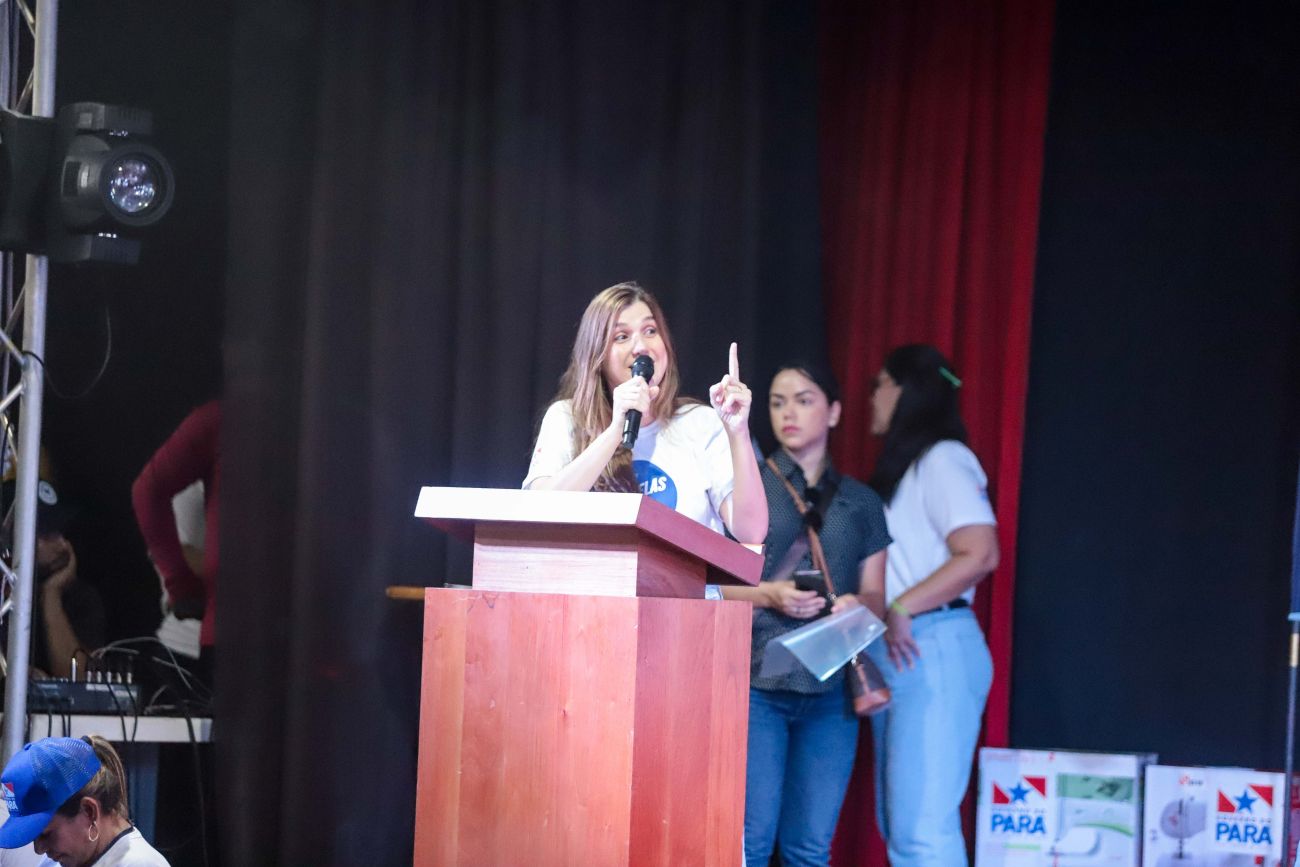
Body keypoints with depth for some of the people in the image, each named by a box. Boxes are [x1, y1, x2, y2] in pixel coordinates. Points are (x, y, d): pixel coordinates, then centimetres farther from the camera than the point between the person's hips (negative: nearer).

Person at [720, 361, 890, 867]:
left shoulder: (861, 503, 16)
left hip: (831, 688, 3)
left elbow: (875, 595, 15)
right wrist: (768, 595, -13)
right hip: (756, 679, -3)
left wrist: (857, 605, -8)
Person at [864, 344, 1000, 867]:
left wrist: (899, 610, -16)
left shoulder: (942, 460, -5)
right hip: (893, 658, 10)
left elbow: (979, 554, -17)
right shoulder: (901, 470, 23)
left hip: (930, 652, -10)